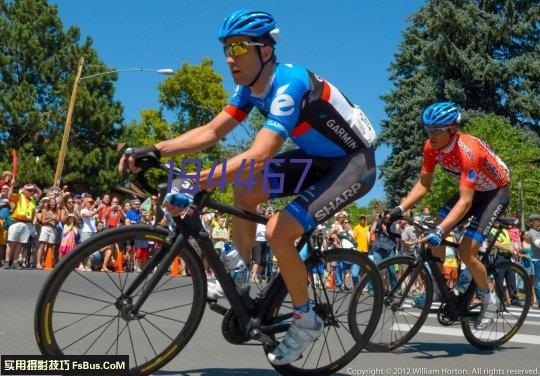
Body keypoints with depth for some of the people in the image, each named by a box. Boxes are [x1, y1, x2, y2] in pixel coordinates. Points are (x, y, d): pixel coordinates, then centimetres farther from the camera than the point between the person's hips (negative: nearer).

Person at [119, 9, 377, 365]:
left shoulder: (289, 83, -29)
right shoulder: (251, 87, -2)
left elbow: (259, 156, -39)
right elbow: (211, 132, -3)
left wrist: (194, 183, -44)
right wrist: (153, 151, -13)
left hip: (354, 163, -8)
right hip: (319, 158, 9)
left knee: (278, 231, -21)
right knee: (245, 188, -2)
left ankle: (306, 320, 2)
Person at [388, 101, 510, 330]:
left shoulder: (467, 151, -36)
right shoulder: (432, 147, -15)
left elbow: (465, 201, -40)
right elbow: (423, 184, -6)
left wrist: (440, 231, -49)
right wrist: (400, 209, -18)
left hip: (496, 191, -7)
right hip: (471, 189, 7)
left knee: (466, 252, -17)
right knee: (434, 234, -6)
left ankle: (489, 300, 7)